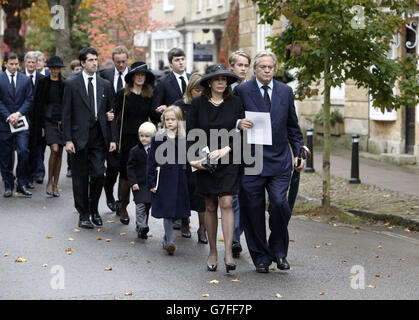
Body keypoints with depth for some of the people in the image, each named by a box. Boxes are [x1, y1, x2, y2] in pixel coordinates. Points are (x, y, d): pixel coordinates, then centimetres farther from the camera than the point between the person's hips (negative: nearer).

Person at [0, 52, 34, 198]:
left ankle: (21, 185, -2)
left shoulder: (25, 79, 9)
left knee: (23, 151, -12)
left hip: (22, 122, 1)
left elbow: (29, 99, 4)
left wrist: (18, 114, -9)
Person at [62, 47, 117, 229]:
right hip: (79, 137, -2)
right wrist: (68, 139, -9)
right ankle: (83, 214, 15)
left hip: (99, 138, 2)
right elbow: (66, 114, -2)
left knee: (98, 175, -3)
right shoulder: (71, 84, 0)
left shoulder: (105, 85, 9)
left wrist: (113, 138, 4)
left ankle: (94, 209, 18)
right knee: (80, 177, 4)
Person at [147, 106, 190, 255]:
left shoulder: (184, 139, 5)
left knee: (176, 210, 9)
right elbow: (151, 161, 0)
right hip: (164, 179, -3)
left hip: (180, 180, 3)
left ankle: (167, 237, 27)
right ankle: (170, 241, -2)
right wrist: (151, 182, -4)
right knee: (167, 211, -5)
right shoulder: (158, 139, -1)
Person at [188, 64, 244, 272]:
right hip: (205, 161, 1)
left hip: (228, 161, -1)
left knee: (226, 204, -12)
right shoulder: (198, 104, 3)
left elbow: (241, 133, 1)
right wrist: (193, 158, -10)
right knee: (210, 207, 7)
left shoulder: (235, 103, 2)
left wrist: (225, 149, -14)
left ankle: (228, 253, -12)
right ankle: (212, 252, 17)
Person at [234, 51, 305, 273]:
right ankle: (261, 257, 17)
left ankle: (279, 251, 9)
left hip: (279, 160, 2)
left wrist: (299, 152, 12)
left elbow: (293, 126, 17)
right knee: (253, 211, 2)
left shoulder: (285, 92, 11)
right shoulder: (242, 91, 1)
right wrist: (238, 124, -17)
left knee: (279, 204, -12)